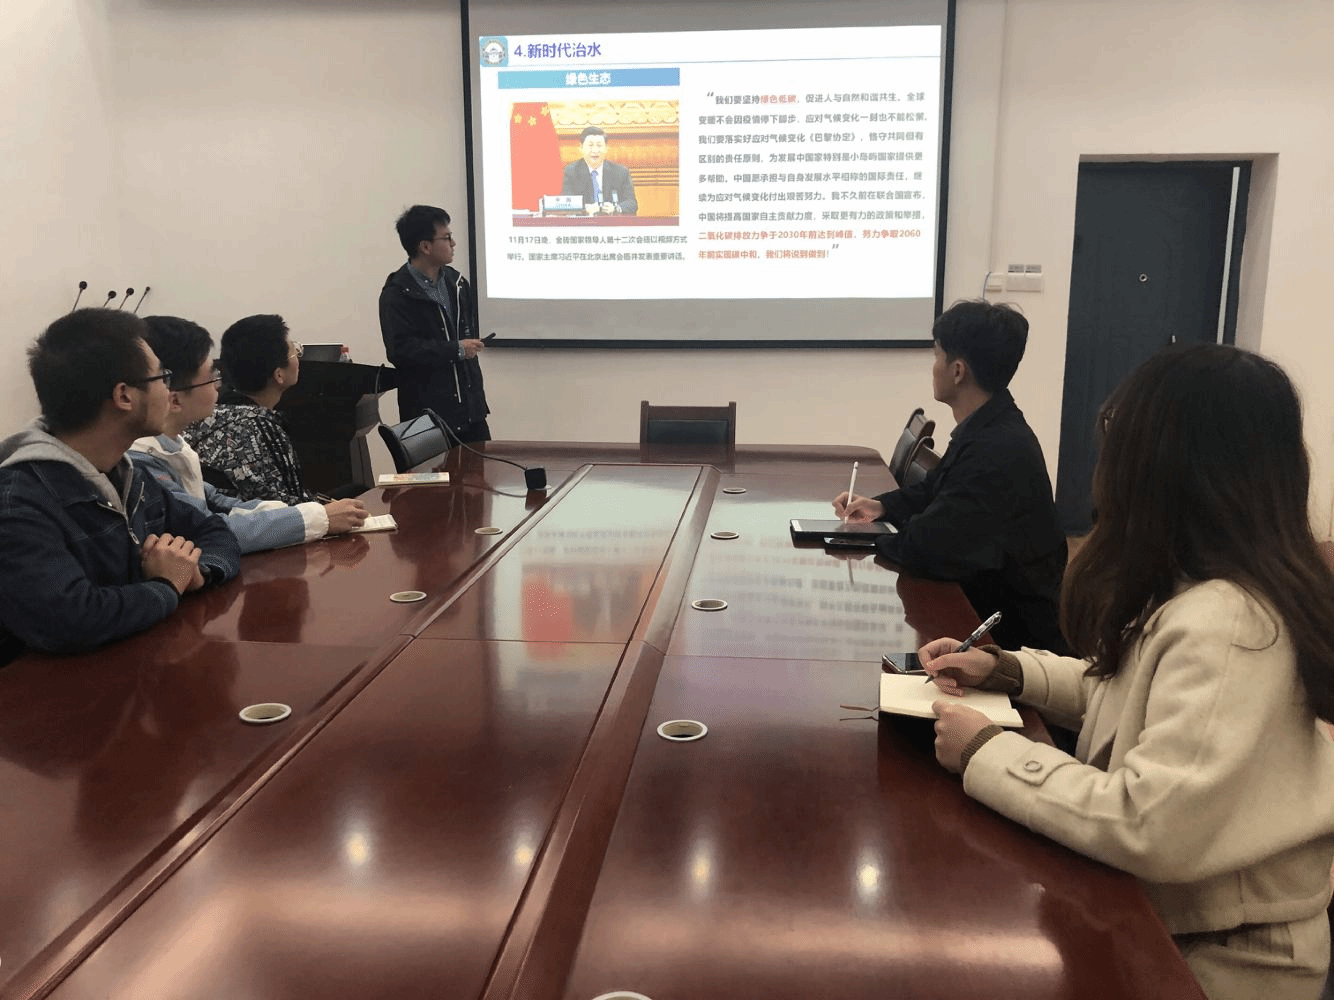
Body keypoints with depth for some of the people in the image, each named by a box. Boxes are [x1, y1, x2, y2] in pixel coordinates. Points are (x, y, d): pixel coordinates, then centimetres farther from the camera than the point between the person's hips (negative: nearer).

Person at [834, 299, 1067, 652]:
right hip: (985, 599, 8)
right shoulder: (987, 429, 2)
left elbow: (924, 548, -29)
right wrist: (882, 506, 1)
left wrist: (873, 540, -9)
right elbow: (936, 489, 18)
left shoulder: (998, 452, -29)